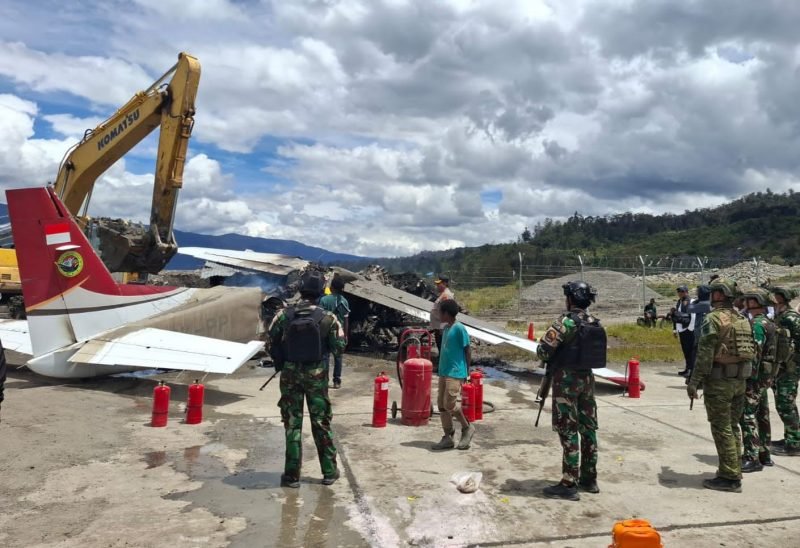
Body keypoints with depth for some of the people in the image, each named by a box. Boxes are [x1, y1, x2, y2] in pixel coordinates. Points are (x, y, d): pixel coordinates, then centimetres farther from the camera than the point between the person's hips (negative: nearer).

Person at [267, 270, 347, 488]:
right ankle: (329, 471, 21)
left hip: (290, 374, 0)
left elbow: (272, 344, 0)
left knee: (292, 424, 10)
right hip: (317, 375, 0)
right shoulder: (327, 318, -10)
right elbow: (339, 347, -6)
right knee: (321, 423, 13)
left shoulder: (284, 315, -7)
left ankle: (292, 475, 14)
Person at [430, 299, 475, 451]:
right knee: (441, 404, 6)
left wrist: (465, 373, -6)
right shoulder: (446, 328, 14)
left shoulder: (460, 328, -11)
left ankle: (467, 428, 10)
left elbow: (467, 351, -9)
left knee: (449, 404, -13)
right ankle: (448, 438, 14)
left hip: (455, 373, -9)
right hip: (443, 372, 9)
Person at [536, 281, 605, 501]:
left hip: (567, 379, -7)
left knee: (568, 431, -4)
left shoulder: (566, 321, -16)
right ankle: (589, 479, 24)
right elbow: (593, 351, 14)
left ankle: (569, 484, 0)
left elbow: (543, 350, -17)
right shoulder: (596, 323, 6)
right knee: (588, 427, 13)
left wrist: (550, 359, 5)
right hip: (587, 378, 7)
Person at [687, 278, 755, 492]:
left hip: (718, 381, -8)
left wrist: (694, 382, -14)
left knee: (722, 430, -1)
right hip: (739, 380, 8)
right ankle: (734, 472, 25)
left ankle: (729, 478, 3)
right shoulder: (742, 320, 11)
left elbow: (705, 354, -18)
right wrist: (742, 375, 22)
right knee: (732, 427, 17)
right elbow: (751, 351, 15)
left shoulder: (713, 318, -14)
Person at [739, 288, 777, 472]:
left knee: (748, 416, -7)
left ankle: (752, 458, -5)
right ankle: (764, 454, 24)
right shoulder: (768, 323, 13)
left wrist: (749, 377, -20)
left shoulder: (757, 324, -18)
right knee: (762, 416, 16)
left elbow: (755, 354, -23)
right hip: (765, 378, 10)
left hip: (755, 378, -10)